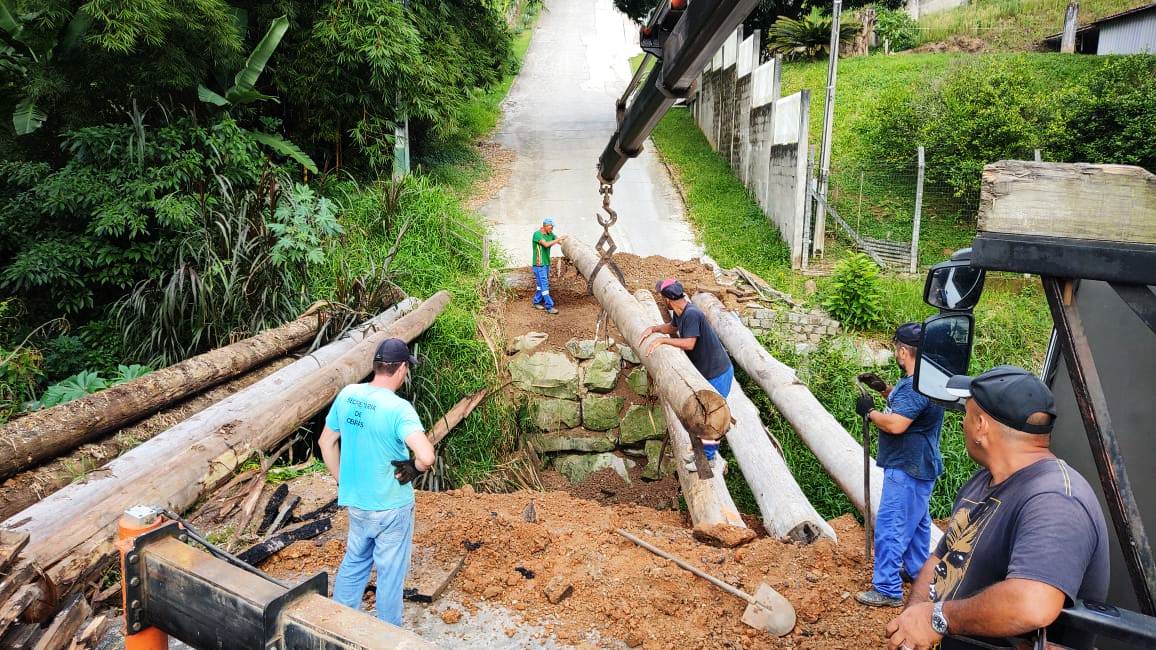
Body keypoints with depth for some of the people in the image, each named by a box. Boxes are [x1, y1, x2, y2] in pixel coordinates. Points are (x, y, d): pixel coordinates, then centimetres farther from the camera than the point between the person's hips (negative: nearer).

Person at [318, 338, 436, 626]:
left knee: (353, 563, 25)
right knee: (390, 574, 13)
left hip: (355, 502, 6)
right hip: (392, 507, -6)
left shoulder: (347, 395, -5)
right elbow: (426, 456, -37)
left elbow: (326, 442, 6)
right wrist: (413, 468, -15)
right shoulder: (398, 408, -25)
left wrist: (343, 482, 15)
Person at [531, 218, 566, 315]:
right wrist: (559, 239, -28)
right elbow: (546, 244, -30)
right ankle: (549, 307, -9)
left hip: (546, 263, 8)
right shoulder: (537, 234, -16)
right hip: (539, 264, -8)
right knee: (544, 285, -8)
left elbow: (560, 242, 3)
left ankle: (537, 302, 26)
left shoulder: (550, 234, 7)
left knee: (541, 284, 13)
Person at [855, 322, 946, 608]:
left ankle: (888, 589, -1)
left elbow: (896, 424, -32)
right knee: (917, 519, 24)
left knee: (890, 526, -7)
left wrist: (869, 411, -16)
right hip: (919, 465, 11)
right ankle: (915, 569, 42)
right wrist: (884, 388, 9)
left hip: (907, 469, -11)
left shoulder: (916, 386, -26)